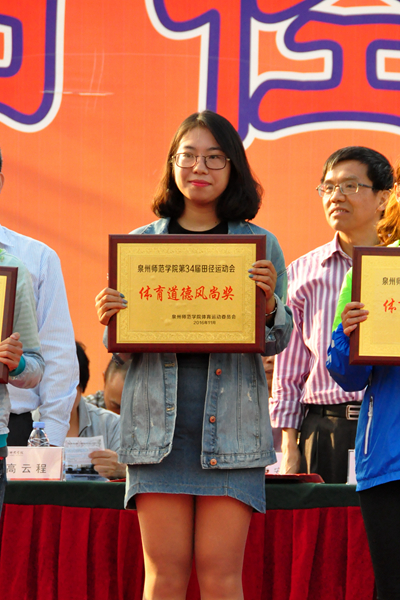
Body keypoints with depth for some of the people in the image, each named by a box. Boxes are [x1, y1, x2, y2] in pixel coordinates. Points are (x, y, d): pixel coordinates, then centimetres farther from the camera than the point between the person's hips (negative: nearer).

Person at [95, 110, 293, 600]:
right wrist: (109, 320, -8)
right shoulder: (140, 243, 12)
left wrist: (268, 302, -12)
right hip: (158, 418, 1)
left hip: (231, 422, -1)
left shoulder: (261, 245, 10)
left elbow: (278, 342, 8)